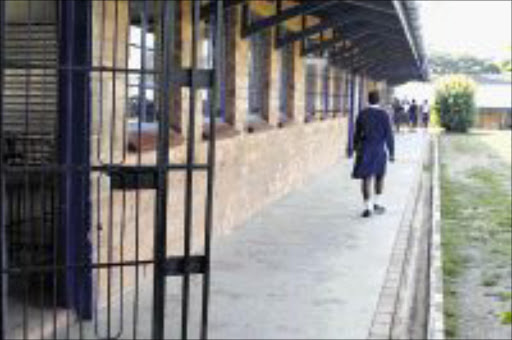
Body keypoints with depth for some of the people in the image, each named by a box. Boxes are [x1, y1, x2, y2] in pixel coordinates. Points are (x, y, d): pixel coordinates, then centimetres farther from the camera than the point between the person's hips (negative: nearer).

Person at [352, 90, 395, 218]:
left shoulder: (362, 114, -2)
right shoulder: (384, 115, -7)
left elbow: (357, 133, 4)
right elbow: (389, 134, -8)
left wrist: (356, 148, 17)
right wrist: (392, 152, -2)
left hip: (365, 150, 1)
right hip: (379, 150, -1)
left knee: (366, 179, 2)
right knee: (379, 176, 19)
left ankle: (368, 207, -5)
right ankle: (377, 203, 17)